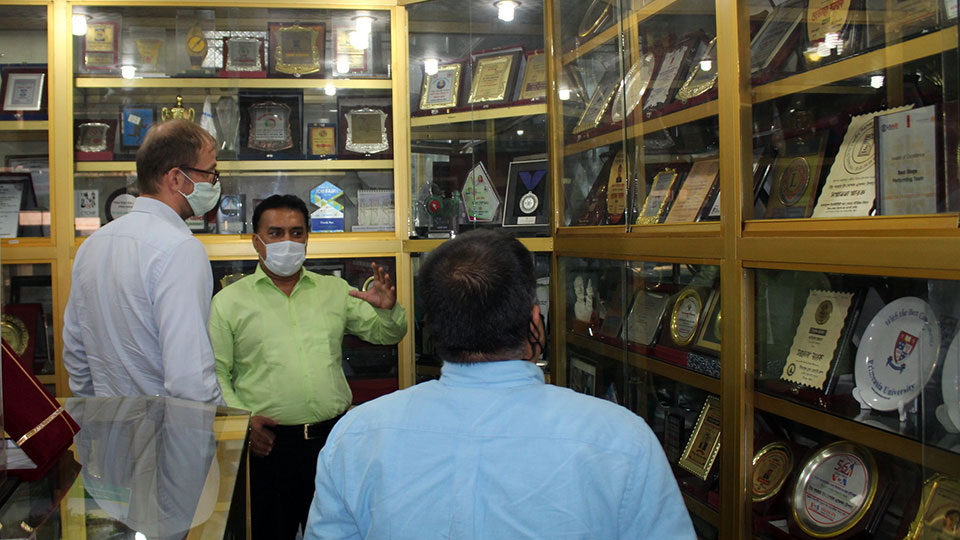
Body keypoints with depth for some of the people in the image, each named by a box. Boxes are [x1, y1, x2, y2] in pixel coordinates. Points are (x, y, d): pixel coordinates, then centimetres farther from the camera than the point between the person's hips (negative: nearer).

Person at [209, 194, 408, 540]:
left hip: (333, 436, 2)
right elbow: (215, 374, 1)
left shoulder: (335, 290, 11)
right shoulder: (229, 301, 5)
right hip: (268, 444, -2)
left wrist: (388, 309, -8)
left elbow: (385, 335, 13)